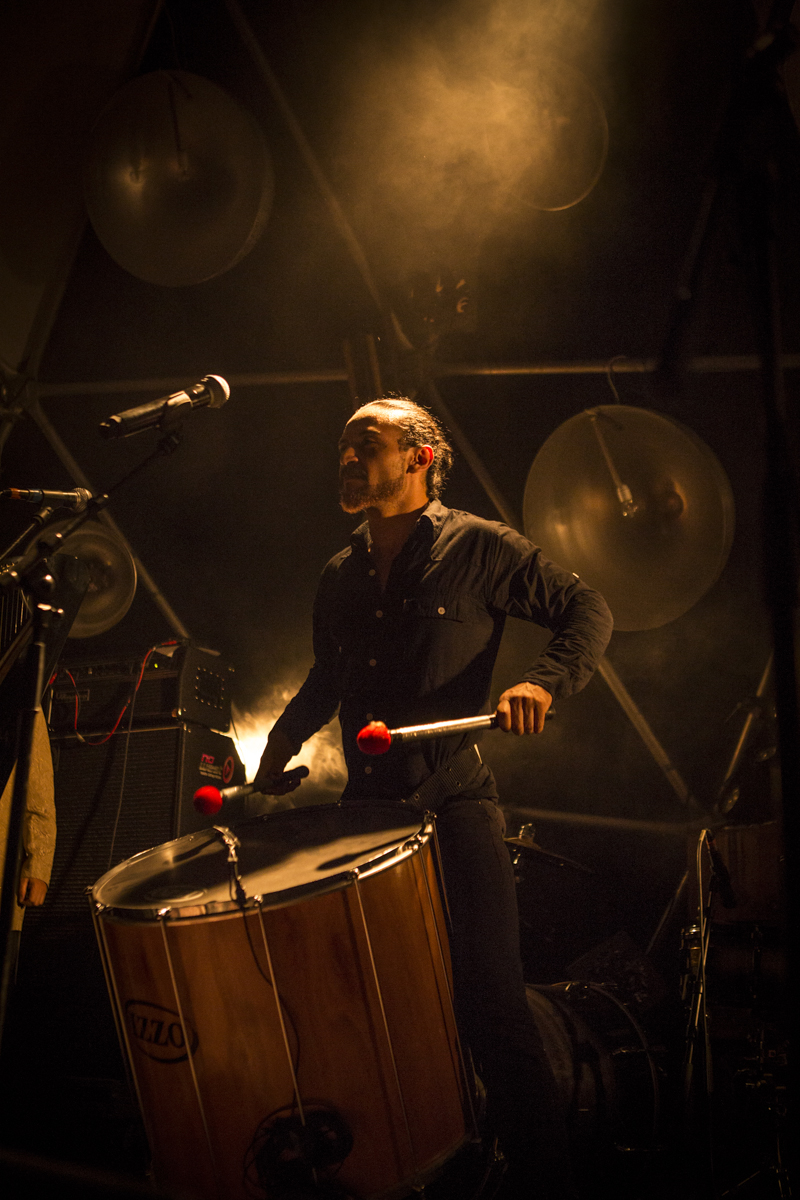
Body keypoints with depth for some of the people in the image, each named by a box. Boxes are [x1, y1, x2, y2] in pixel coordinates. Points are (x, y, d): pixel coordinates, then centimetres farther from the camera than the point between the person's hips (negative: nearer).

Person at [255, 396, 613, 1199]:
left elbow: (588, 612, -1)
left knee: (490, 1003, -11)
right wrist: (271, 762, 21)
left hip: (454, 803, -5)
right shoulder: (340, 577, 15)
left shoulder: (477, 548, -1)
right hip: (367, 803, 6)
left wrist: (543, 681, -18)